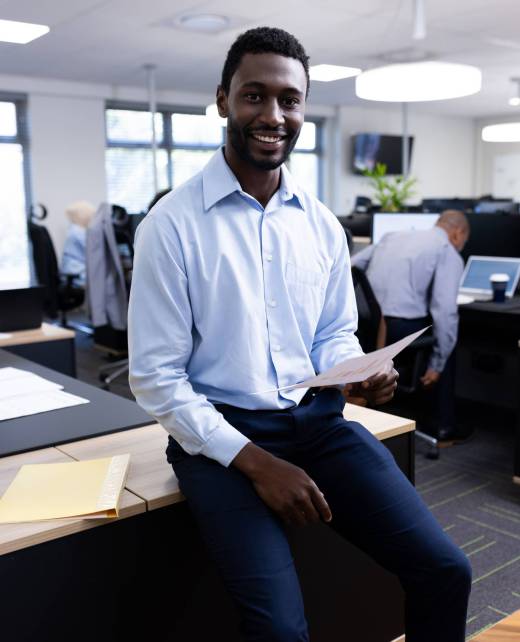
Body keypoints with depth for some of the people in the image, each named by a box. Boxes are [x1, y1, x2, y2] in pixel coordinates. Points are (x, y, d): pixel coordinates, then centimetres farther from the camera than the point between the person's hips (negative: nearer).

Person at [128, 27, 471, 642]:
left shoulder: (322, 225, 6)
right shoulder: (173, 224, -9)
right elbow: (156, 378, -10)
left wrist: (359, 374, -8)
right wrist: (253, 460, -17)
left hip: (320, 420, 5)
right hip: (220, 433, -4)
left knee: (445, 571, -7)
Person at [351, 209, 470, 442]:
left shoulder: (393, 236, 21)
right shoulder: (449, 254, 2)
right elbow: (445, 311, -11)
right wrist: (436, 364, -4)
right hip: (402, 329, -6)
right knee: (446, 341, 26)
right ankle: (444, 426, 26)